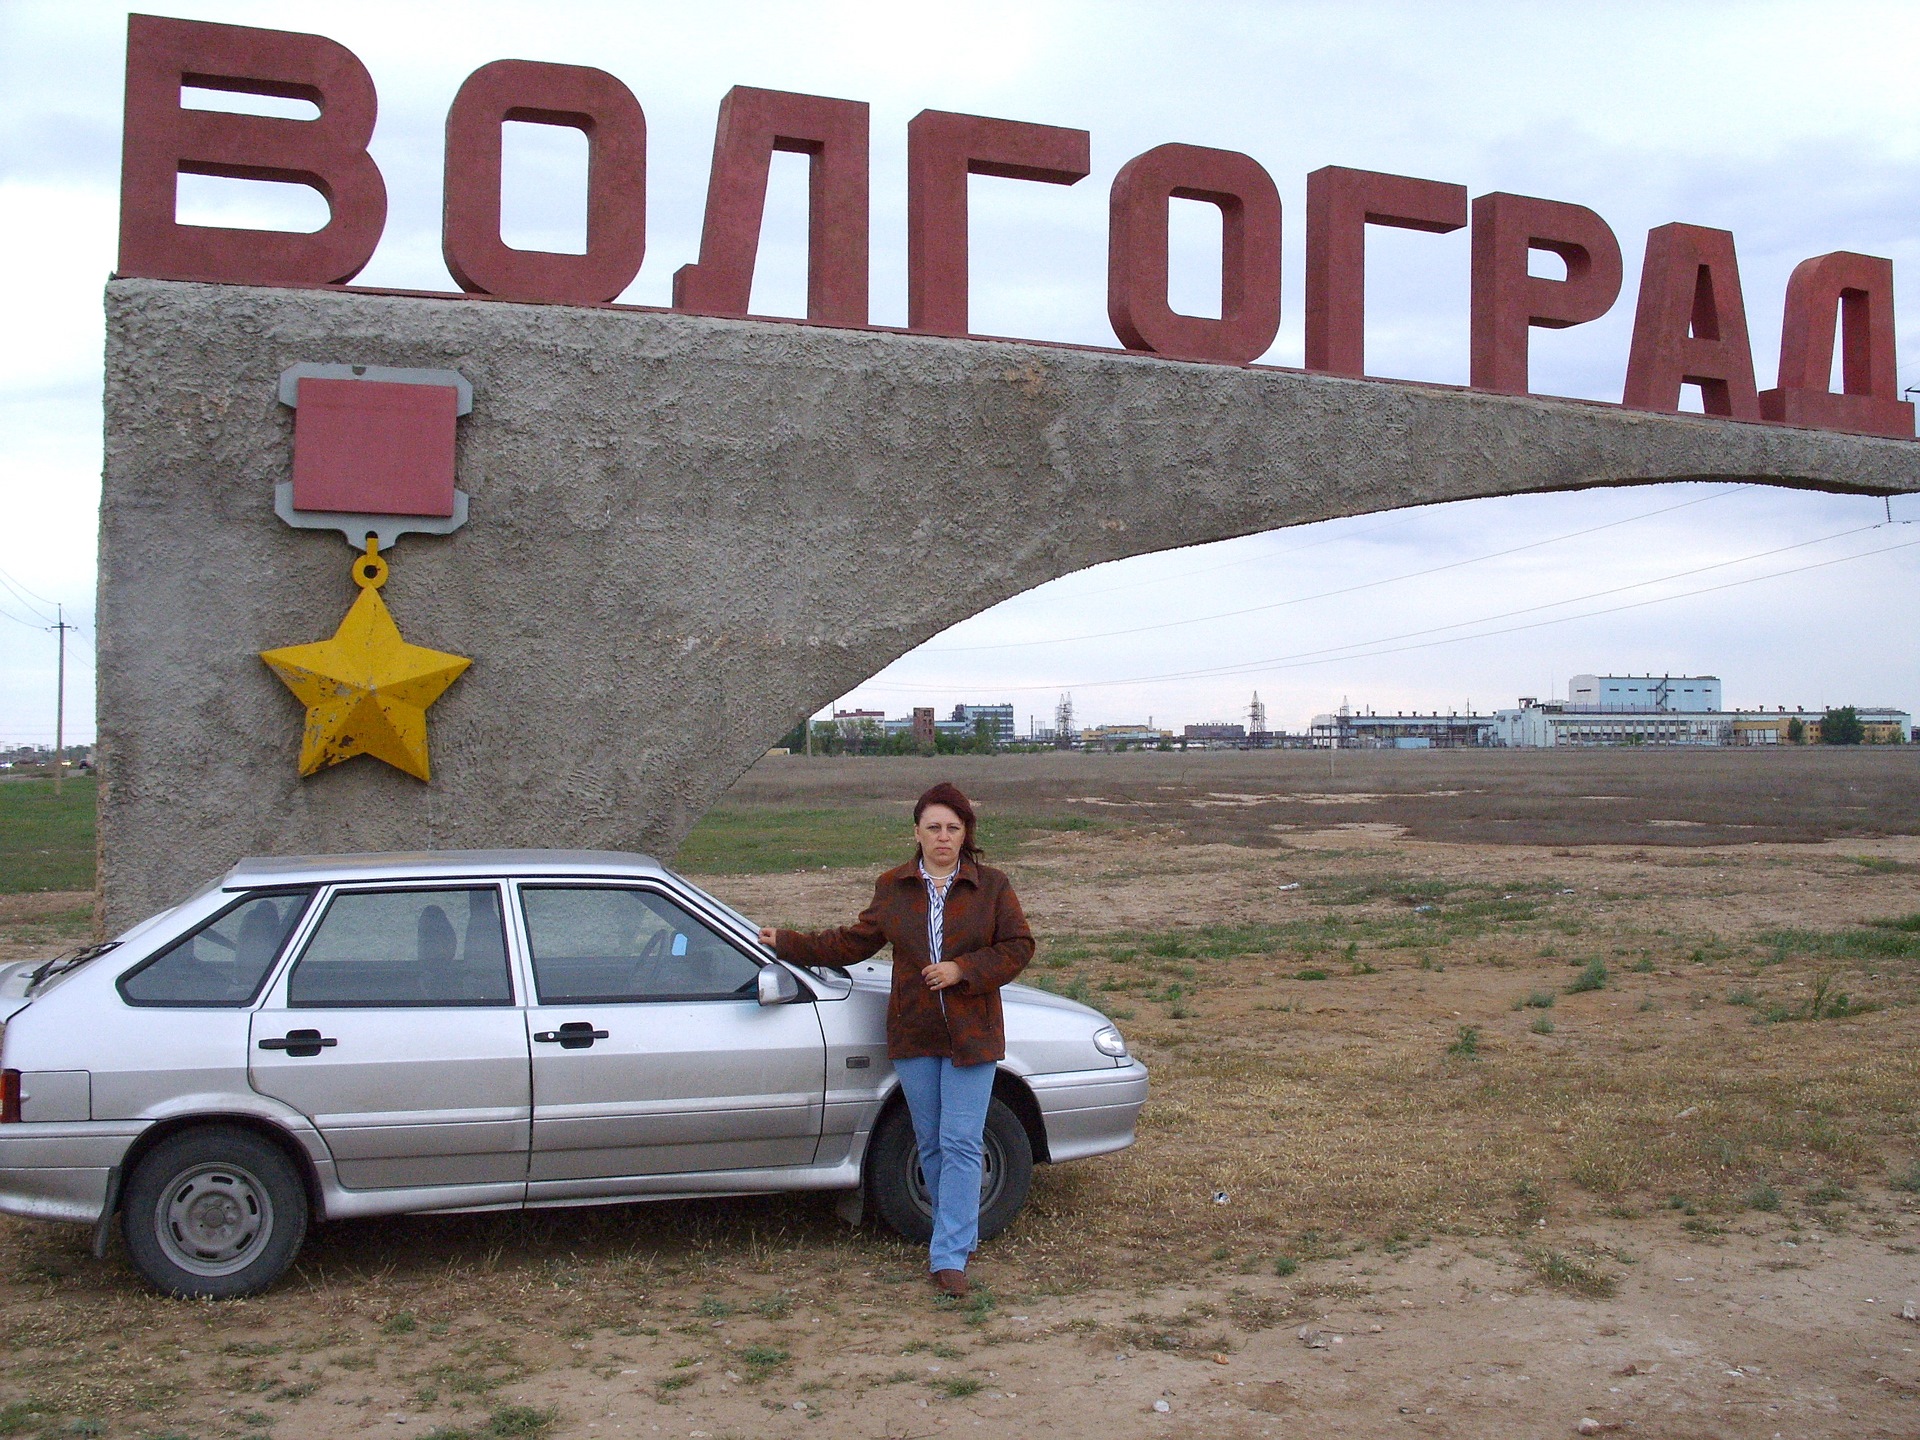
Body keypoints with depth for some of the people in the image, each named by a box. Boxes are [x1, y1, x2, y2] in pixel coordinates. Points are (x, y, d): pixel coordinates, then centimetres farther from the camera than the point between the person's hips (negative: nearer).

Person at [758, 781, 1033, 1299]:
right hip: (913, 1037, 3)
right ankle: (958, 1234, 28)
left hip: (972, 1035, -3)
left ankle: (949, 1256, -4)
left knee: (960, 1143, -8)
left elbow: (1018, 946, -2)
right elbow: (855, 942, 15)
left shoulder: (991, 886, -2)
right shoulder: (892, 887, 6)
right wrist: (787, 944, 14)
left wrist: (962, 969, -15)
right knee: (931, 1143, 10)